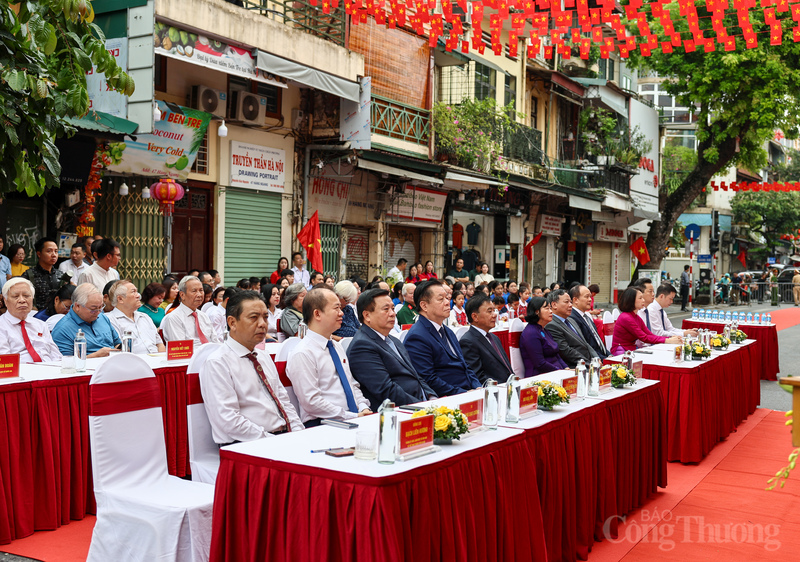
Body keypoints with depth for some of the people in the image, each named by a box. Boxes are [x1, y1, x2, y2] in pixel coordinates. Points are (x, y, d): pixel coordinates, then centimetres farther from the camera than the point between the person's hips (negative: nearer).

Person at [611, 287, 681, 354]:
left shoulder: (637, 318, 14)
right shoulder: (626, 318, -15)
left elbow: (651, 335, 8)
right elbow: (644, 338, -17)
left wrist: (670, 338, -6)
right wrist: (667, 341, -19)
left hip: (631, 351, 9)